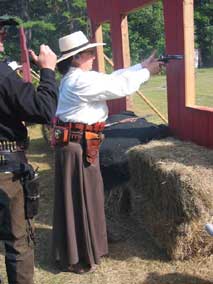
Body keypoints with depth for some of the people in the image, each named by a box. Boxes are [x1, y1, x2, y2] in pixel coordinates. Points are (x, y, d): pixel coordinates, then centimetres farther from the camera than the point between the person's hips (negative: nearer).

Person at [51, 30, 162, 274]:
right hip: (77, 146, -10)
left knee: (87, 194, 21)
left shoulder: (78, 77, 11)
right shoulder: (80, 81, -20)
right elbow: (120, 87, -18)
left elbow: (113, 77, 13)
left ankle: (87, 244, 39)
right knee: (77, 198, 1)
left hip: (81, 144, 10)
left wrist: (142, 65, 10)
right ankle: (76, 258, 17)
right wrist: (147, 71, -4)